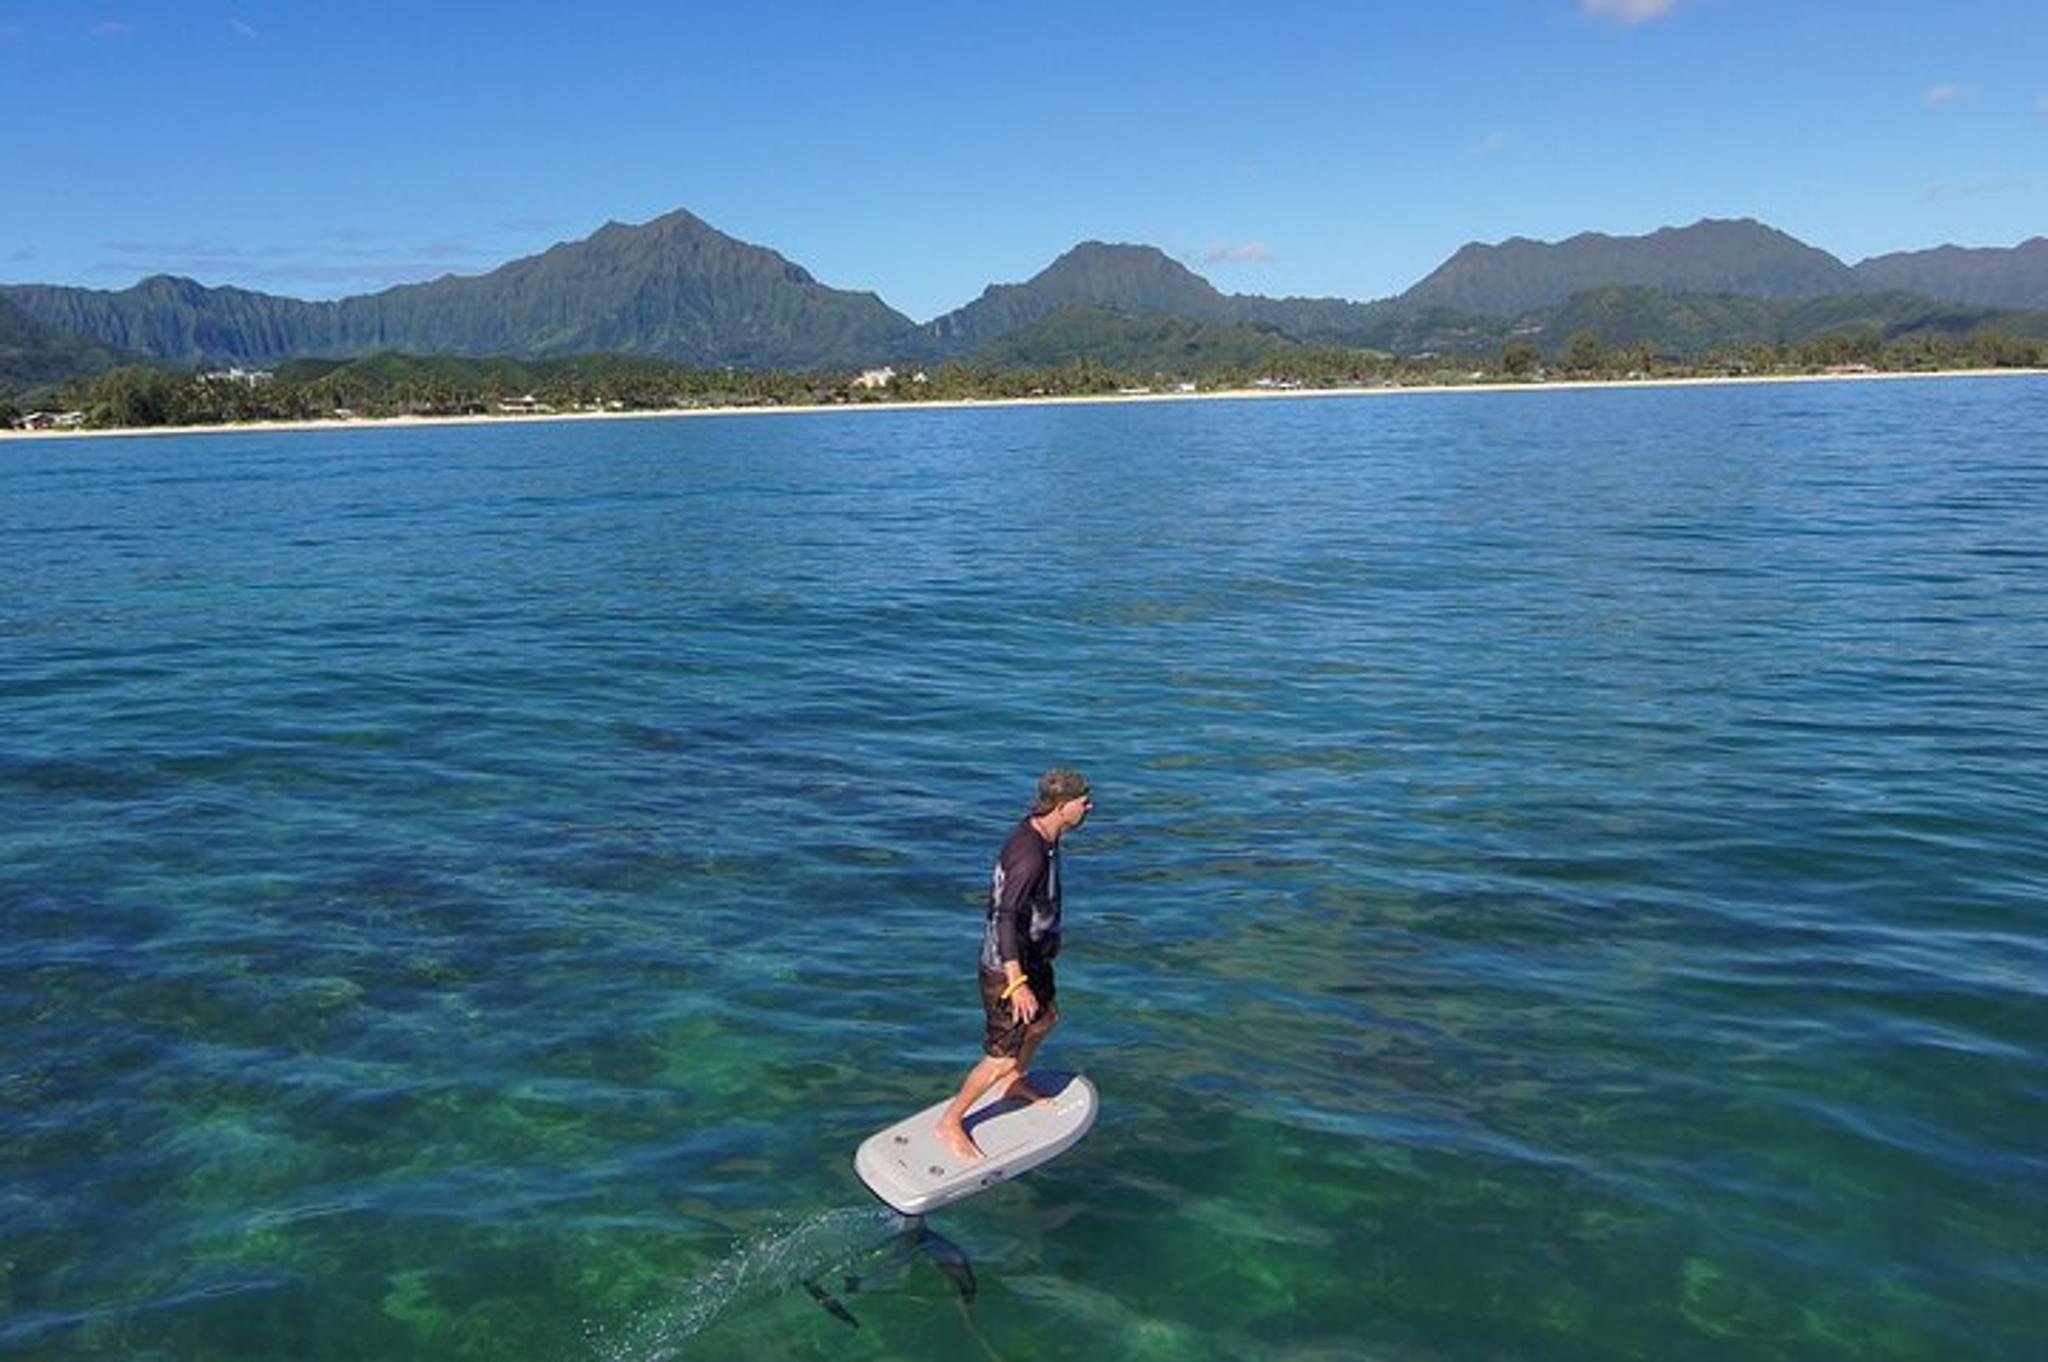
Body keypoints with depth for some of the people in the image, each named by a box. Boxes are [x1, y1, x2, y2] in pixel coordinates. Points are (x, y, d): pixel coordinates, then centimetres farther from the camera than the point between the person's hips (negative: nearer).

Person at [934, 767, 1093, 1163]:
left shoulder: (1037, 833, 0)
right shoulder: (1030, 855, -31)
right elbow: (1006, 918, -35)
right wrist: (1017, 983, -37)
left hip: (1033, 955, 10)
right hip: (1007, 967, -10)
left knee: (1045, 1018, 29)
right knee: (1001, 1057, 0)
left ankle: (1014, 1082, 52)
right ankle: (951, 1122, 18)